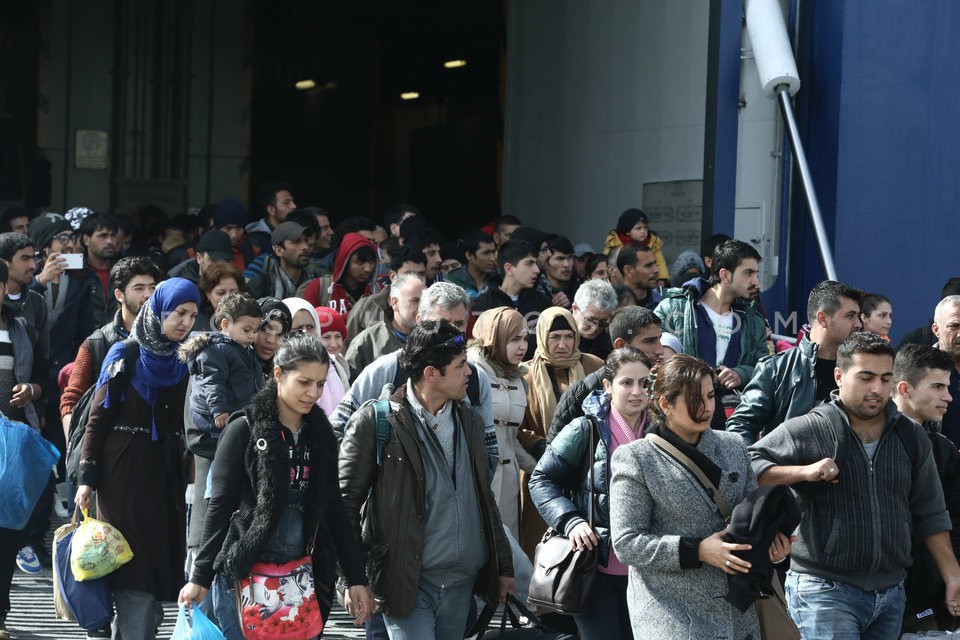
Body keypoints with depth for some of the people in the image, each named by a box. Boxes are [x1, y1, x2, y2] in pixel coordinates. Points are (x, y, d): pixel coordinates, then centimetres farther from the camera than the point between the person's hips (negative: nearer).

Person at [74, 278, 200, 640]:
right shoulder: (125, 356, -3)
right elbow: (98, 417, -4)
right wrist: (87, 478, -9)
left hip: (166, 473, 4)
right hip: (125, 473, -4)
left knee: (160, 560, 3)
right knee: (135, 561, -7)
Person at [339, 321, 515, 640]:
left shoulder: (469, 422, 12)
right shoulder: (375, 422, -7)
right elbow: (345, 503, -5)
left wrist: (503, 567, 18)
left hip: (462, 582, 6)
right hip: (407, 583, -6)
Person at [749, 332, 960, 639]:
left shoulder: (910, 436, 10)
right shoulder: (808, 431, -5)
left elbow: (930, 515, 15)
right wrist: (804, 472, -20)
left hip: (891, 594, 5)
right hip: (825, 589, -5)